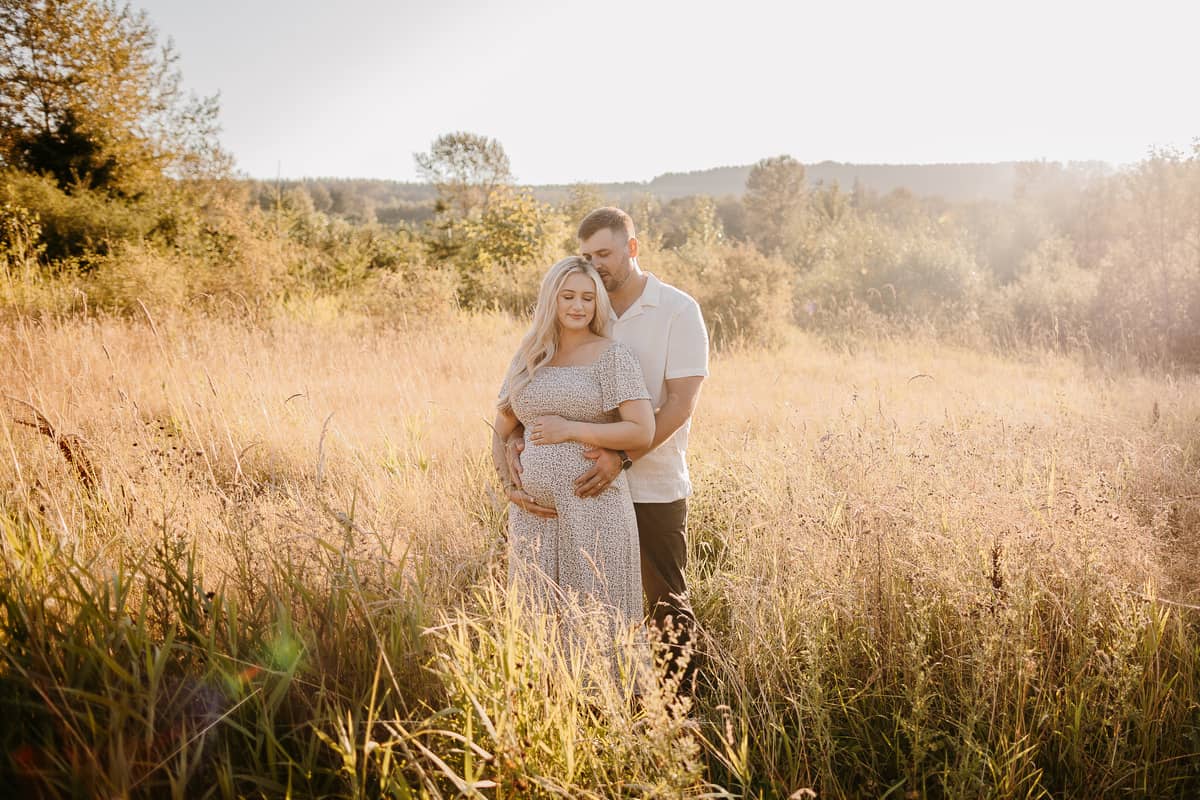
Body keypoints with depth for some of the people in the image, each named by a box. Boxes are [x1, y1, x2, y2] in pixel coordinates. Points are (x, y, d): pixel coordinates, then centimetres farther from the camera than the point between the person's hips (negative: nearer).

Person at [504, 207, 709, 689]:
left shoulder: (678, 310, -6)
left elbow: (680, 403, -14)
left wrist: (622, 457, -24)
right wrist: (515, 438, -15)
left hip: (654, 488, -4)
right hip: (590, 486, 4)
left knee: (666, 605, 8)